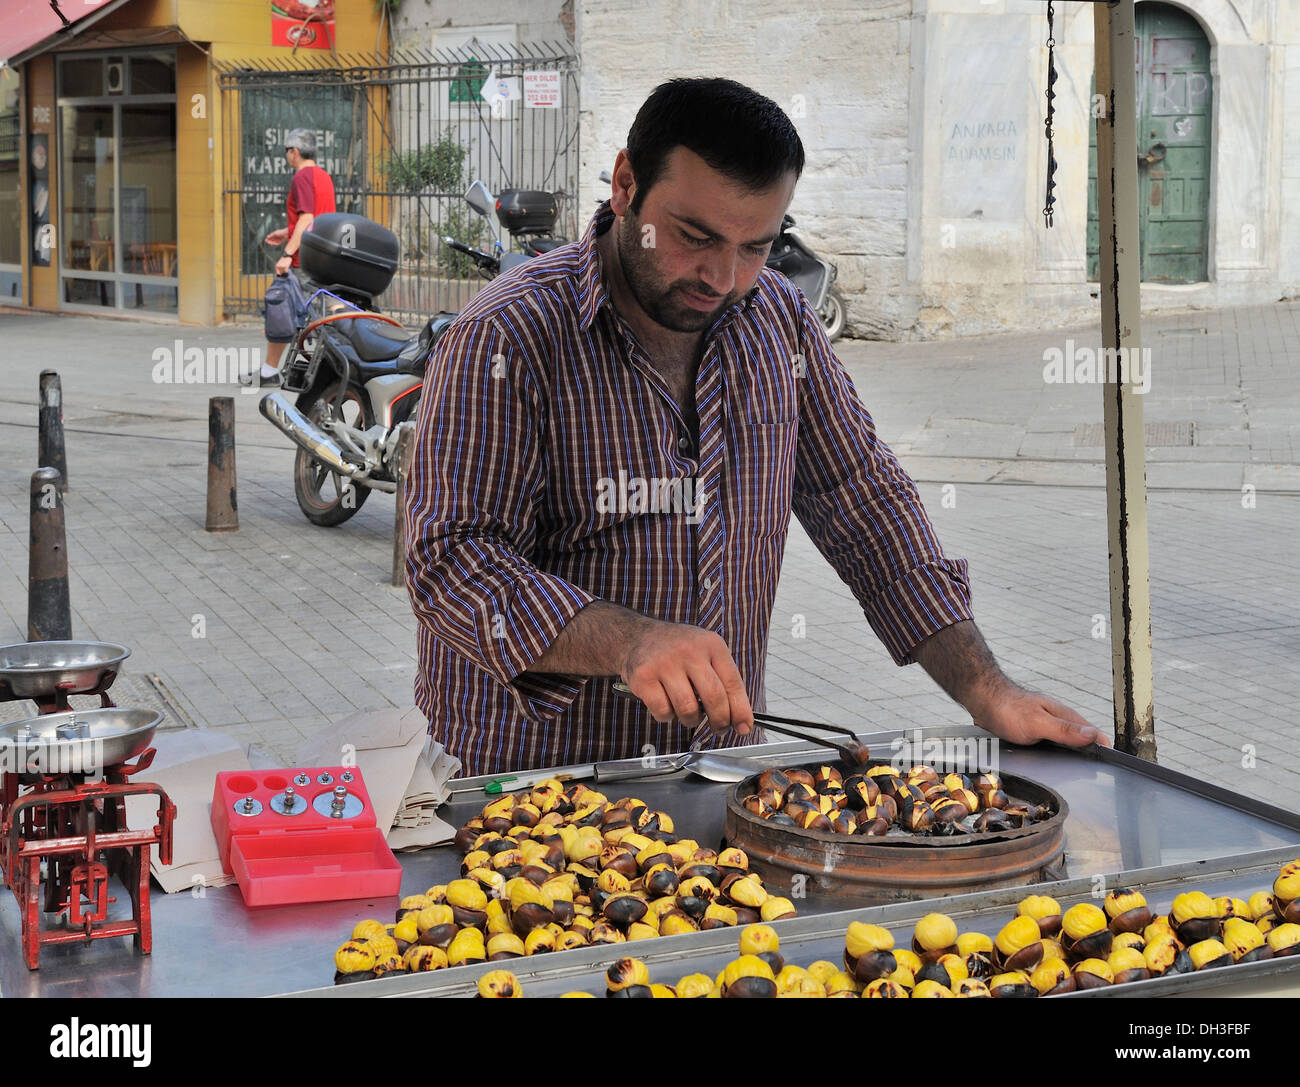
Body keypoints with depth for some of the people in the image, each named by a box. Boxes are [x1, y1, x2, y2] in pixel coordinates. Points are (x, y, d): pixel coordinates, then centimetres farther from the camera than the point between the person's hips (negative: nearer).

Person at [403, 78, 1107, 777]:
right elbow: (452, 561, -19)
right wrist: (630, 643, -36)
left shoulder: (780, 320, 6)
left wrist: (987, 693, 0)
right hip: (530, 776, -6)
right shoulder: (504, 340, -13)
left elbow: (862, 500, 9)